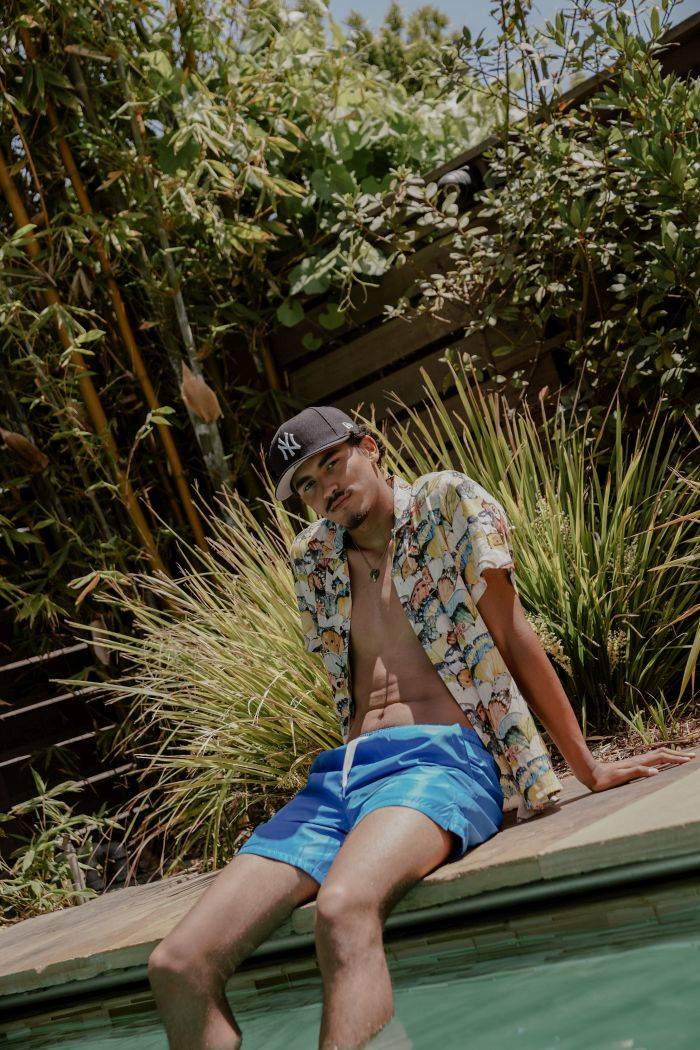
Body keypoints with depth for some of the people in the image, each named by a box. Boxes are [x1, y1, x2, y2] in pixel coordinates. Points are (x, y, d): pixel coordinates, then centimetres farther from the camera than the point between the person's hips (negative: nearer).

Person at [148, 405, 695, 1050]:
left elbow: (514, 637, 4)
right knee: (178, 966, -16)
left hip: (444, 754, -5)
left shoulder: (449, 503, 6)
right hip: (341, 772, 6)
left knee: (343, 912, -41)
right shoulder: (312, 557, 20)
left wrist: (588, 769, 4)